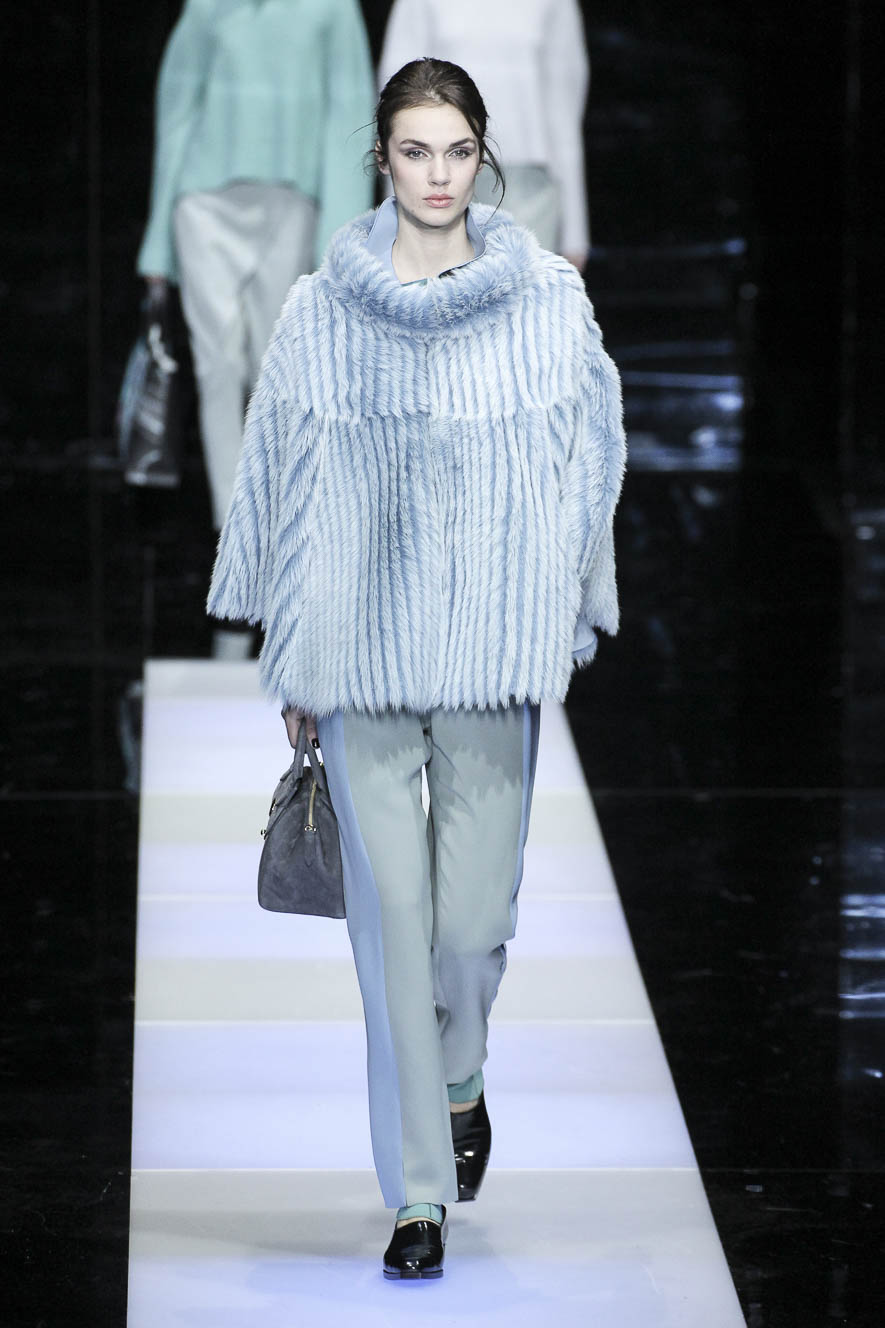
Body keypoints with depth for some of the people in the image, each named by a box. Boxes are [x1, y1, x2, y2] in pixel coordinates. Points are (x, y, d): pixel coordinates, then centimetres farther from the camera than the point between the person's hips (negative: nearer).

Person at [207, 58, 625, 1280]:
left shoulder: (548, 300, 1)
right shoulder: (322, 311, 1)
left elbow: (585, 467, 7)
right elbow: (283, 482, 6)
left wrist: (566, 625, 2)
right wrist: (294, 658, 6)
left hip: (491, 650, 0)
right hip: (362, 648, 0)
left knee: (474, 912, 0)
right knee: (392, 914, -2)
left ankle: (458, 1082, 33)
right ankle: (420, 1192, 4)